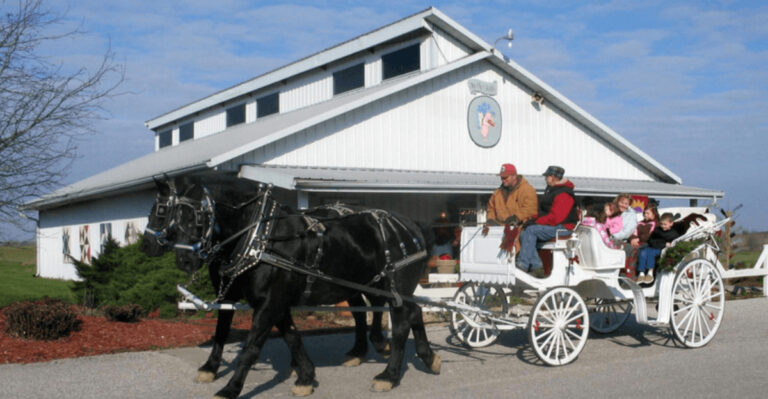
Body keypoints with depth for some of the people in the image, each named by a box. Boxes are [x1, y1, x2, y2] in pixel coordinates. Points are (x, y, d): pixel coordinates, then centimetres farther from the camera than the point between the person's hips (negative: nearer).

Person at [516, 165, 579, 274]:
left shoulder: (563, 195, -16)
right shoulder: (550, 190, 17)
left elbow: (555, 217, -24)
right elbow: (543, 211, 20)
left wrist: (536, 222, -20)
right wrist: (534, 219, 1)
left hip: (562, 227, -10)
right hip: (552, 225, 10)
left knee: (531, 230, -25)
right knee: (523, 234, -7)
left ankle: (522, 264, -24)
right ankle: (536, 265, -12)